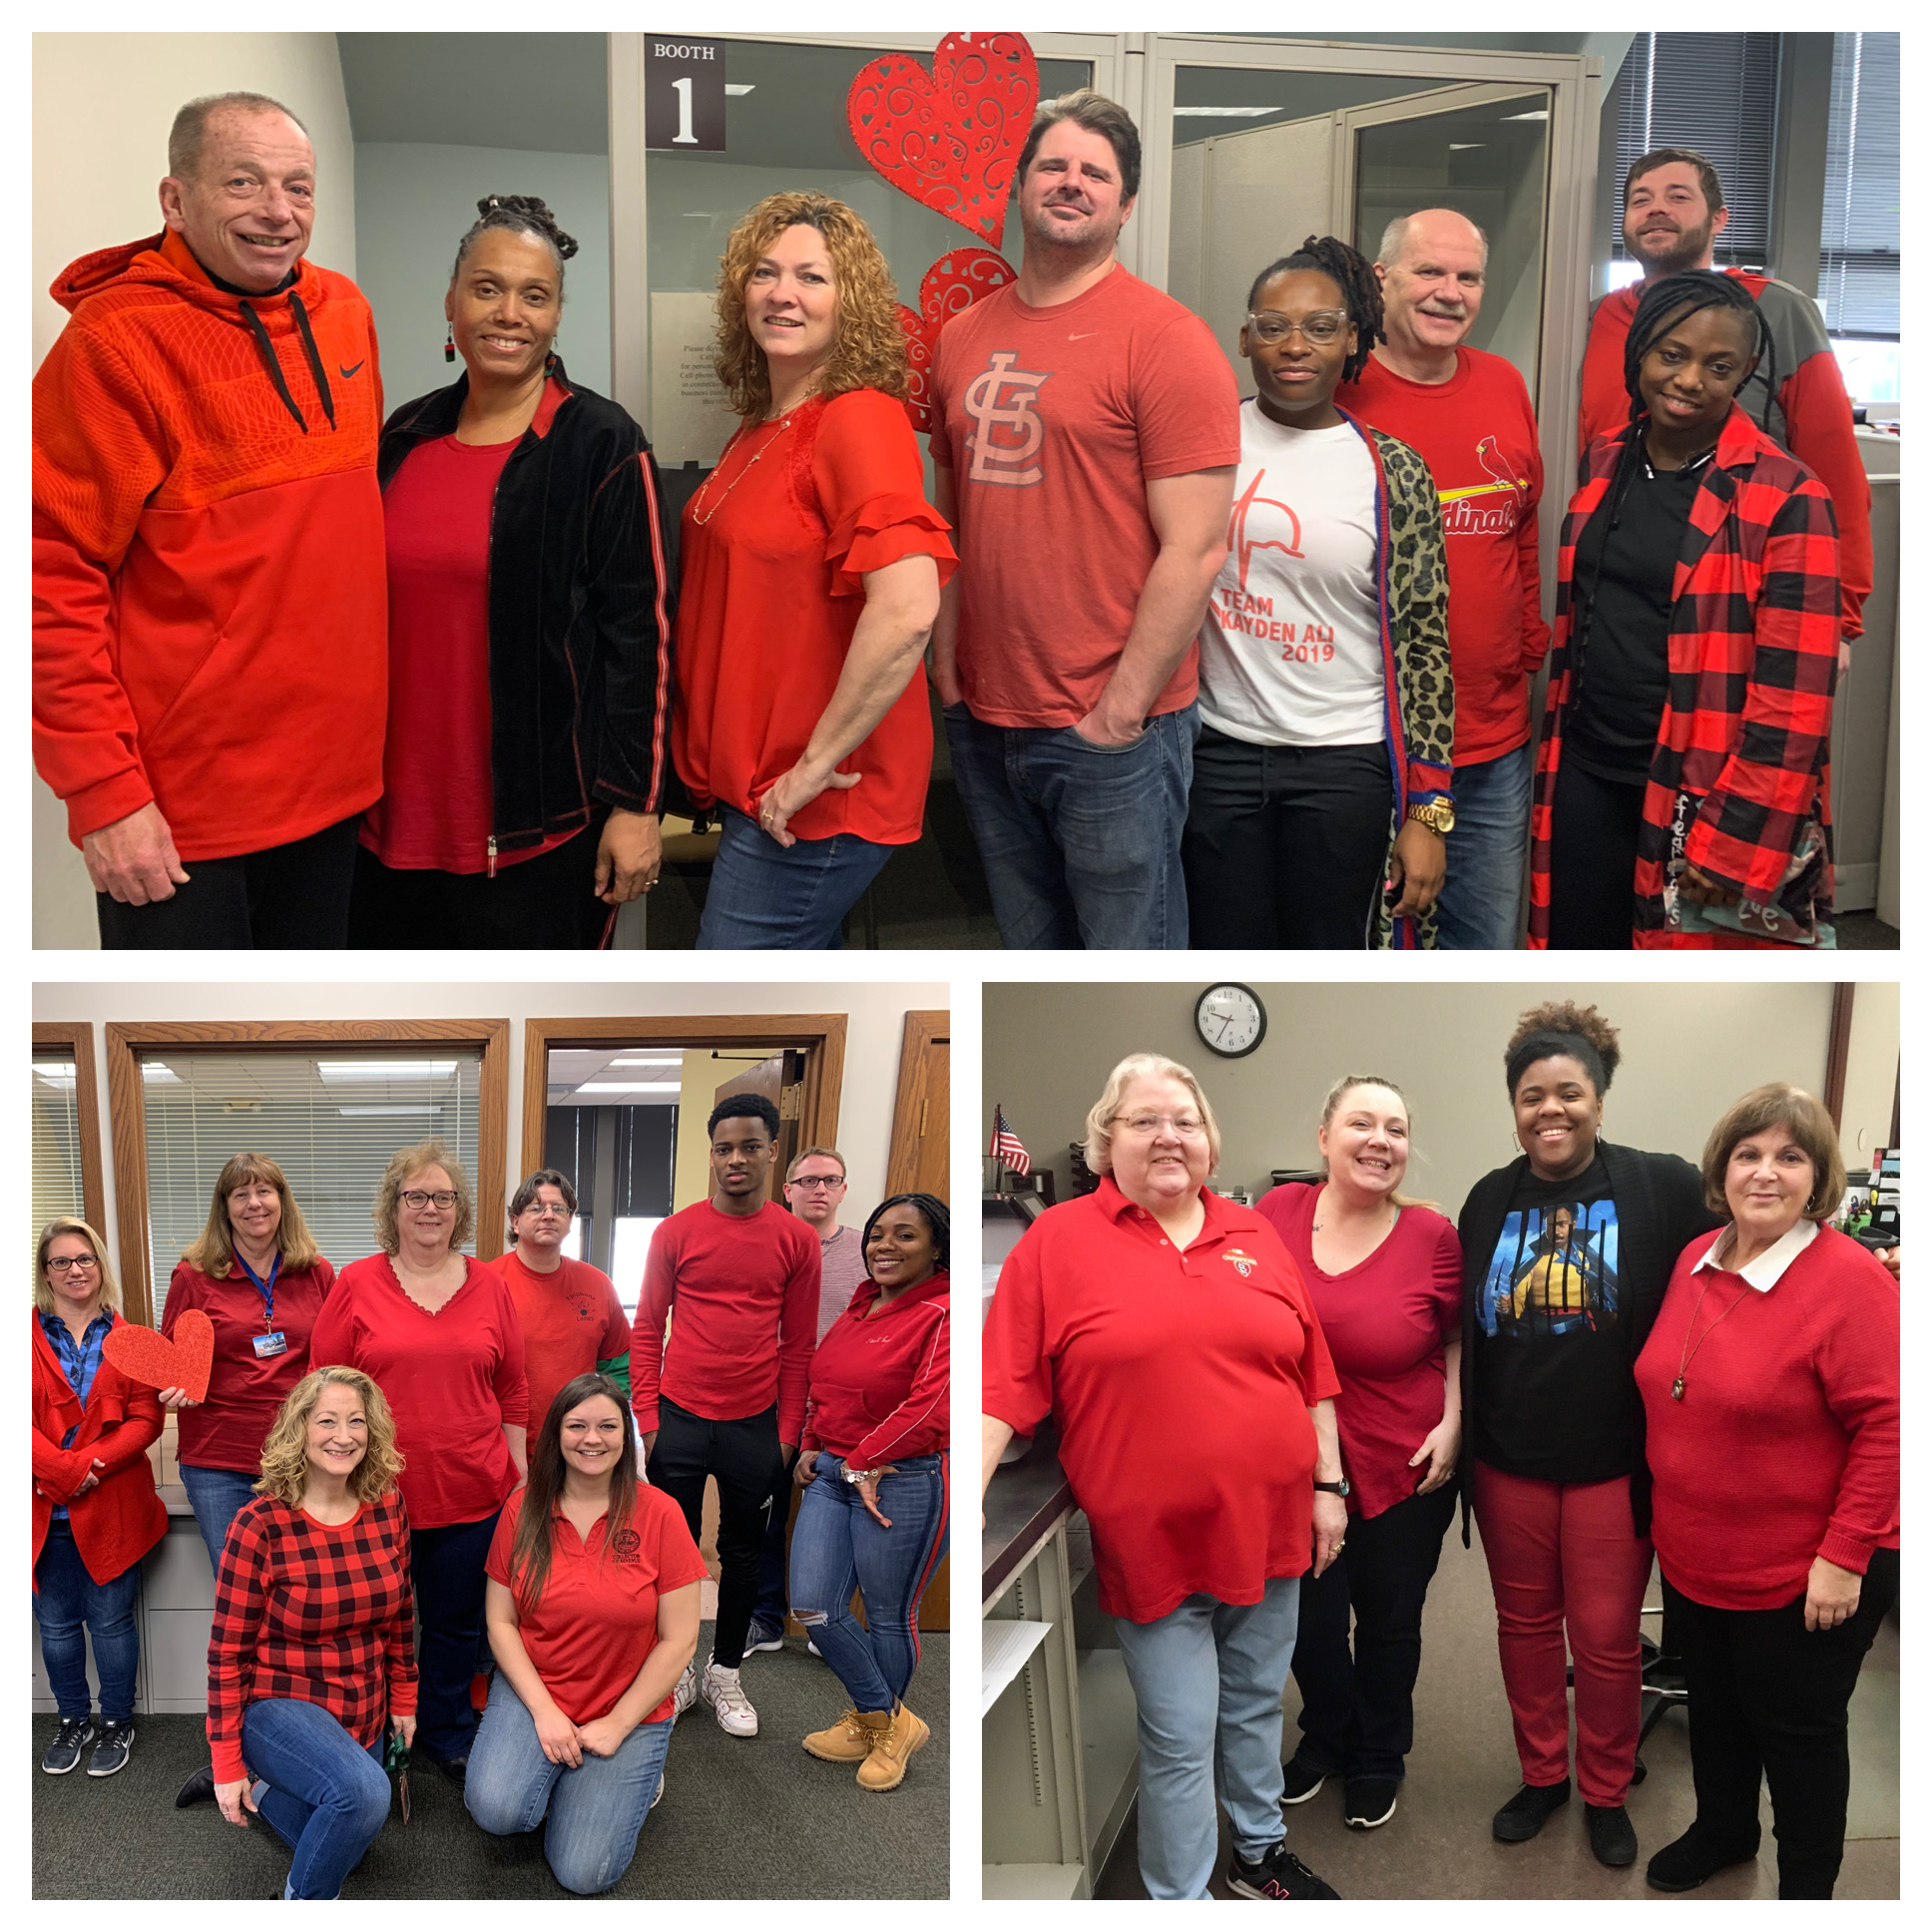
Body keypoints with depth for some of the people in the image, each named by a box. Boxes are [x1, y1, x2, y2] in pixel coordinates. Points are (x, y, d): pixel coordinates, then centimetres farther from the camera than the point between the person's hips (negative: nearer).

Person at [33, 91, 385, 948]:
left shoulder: (343, 310, 6)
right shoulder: (116, 340, -13)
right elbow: (52, 581, -15)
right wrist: (102, 794, -18)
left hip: (333, 783, 6)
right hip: (175, 820, -6)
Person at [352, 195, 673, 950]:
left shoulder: (601, 444, -7)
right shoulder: (406, 436, 9)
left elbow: (640, 631, -10)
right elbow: (370, 612, 16)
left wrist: (635, 803, -13)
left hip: (539, 828, -5)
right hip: (397, 815, 5)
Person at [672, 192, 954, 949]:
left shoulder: (859, 419, -17)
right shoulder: (762, 428, 11)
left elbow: (907, 609, -30)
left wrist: (817, 764, -23)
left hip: (816, 799, -9)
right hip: (757, 784, 9)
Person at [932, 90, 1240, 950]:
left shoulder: (1164, 338, -8)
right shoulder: (961, 339, 11)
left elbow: (1194, 549, -13)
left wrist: (1120, 712, -15)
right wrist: (946, 669, 6)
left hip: (1112, 730, -5)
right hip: (983, 721, 6)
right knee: (1030, 948, 18)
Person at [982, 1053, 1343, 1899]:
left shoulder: (1255, 1235, 6)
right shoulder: (1058, 1241, -6)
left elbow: (1312, 1373, 10)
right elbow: (1005, 1387, -10)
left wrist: (1328, 1484, 8)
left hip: (1269, 1533, 4)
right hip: (1154, 1546, -4)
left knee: (1256, 1708, 20)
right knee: (1180, 1740, 3)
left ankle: (1260, 1852, 41)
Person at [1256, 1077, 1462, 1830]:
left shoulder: (1431, 1234, -11)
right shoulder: (1278, 1211, -8)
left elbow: (1459, 1336, 2)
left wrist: (1453, 1421, -6)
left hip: (1405, 1469, -1)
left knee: (1389, 1624, 15)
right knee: (1309, 1619, 14)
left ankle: (1379, 1759, 40)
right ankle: (1326, 1736, 43)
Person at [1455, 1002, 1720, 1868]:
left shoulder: (1663, 1190, -10)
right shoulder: (1488, 1201, 3)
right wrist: (1460, 1438, 11)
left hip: (1614, 1464, -3)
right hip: (1509, 1462, 3)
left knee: (1606, 1639, 9)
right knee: (1525, 1625, 16)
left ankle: (1606, 1792, 30)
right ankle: (1542, 1774, 35)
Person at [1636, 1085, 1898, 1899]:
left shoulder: (1849, 1279, -20)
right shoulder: (1696, 1260, 1)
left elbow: (1886, 1425, -20)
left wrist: (1844, 1557, -21)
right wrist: (1668, 1511, 11)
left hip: (1801, 1576, -6)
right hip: (1694, 1558, 6)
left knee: (1797, 1727, 12)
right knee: (1712, 1703, 23)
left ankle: (1807, 1887, 34)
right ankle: (1722, 1830, 47)